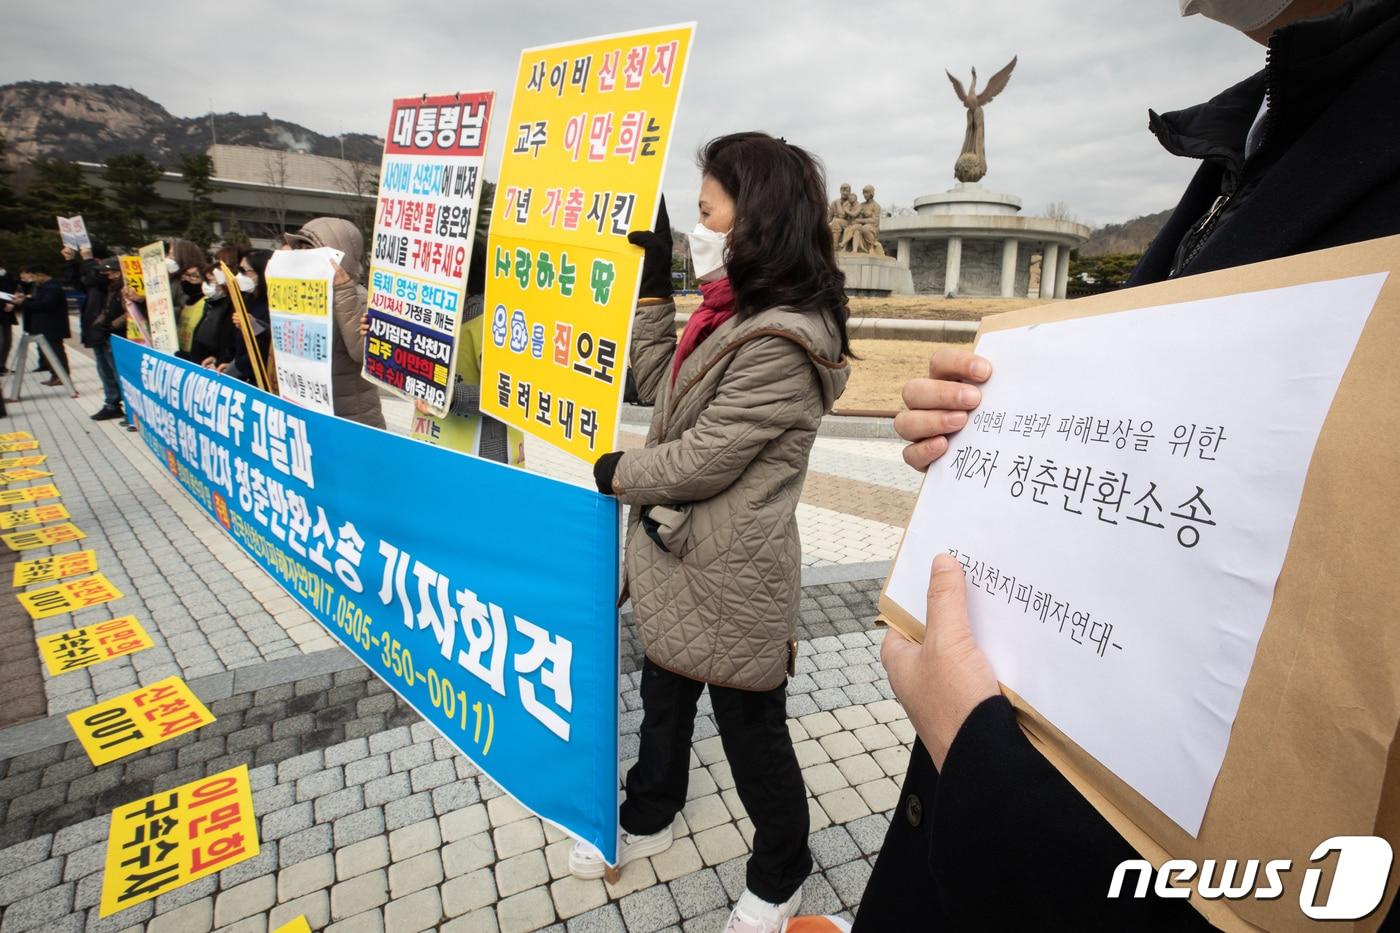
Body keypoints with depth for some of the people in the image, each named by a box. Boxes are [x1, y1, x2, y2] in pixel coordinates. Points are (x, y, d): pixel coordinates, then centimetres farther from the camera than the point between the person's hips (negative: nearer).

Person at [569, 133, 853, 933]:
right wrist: (653, 288, 7)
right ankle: (648, 820, 53)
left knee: (752, 729, 12)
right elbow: (664, 386, 13)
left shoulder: (779, 344, -25)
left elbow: (702, 460, -23)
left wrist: (617, 474, -6)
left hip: (731, 576, -9)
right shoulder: (737, 314, 5)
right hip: (683, 558, 9)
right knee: (664, 696, 27)